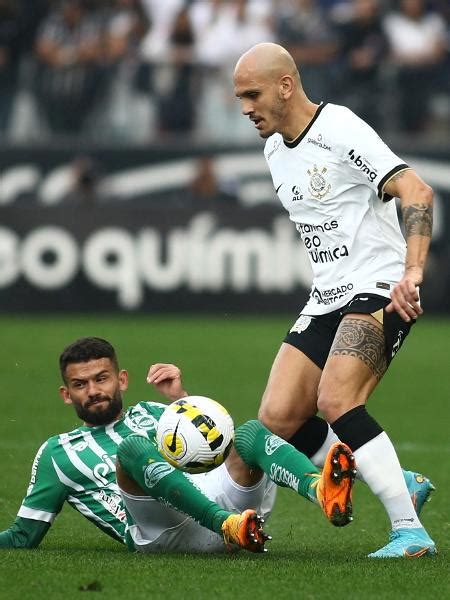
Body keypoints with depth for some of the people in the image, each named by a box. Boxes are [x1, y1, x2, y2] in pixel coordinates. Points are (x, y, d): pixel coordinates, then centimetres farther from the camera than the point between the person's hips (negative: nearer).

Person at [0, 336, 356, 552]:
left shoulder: (149, 413, 34)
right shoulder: (58, 453, 27)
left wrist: (181, 397, 9)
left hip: (220, 498, 3)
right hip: (162, 534, -3)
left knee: (252, 433, -22)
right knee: (132, 447, -31)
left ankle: (323, 492, -56)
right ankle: (230, 527, -54)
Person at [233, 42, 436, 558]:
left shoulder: (341, 130, -14)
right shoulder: (274, 150, 13)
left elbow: (416, 192, -23)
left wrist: (412, 272, -34)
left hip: (379, 290, -9)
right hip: (326, 298, 9)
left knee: (334, 401, -27)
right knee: (277, 418, -5)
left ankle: (410, 533, -24)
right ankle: (399, 483, 9)